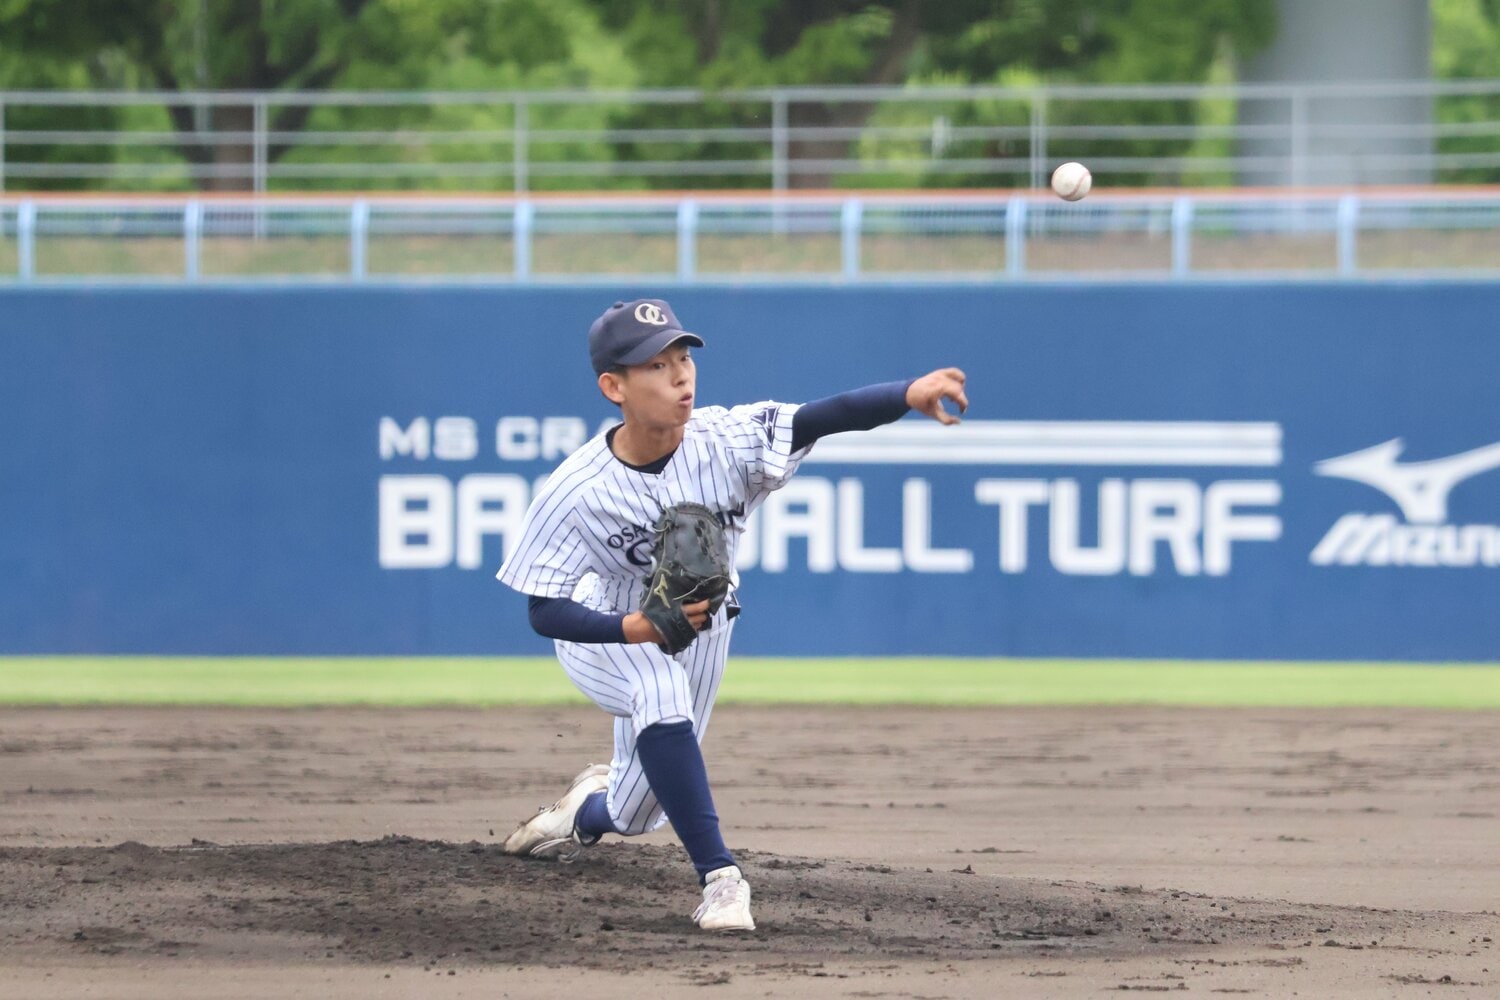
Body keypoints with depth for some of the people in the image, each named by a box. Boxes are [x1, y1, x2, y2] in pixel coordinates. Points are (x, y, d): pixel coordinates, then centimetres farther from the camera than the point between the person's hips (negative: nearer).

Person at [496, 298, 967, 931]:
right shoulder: (575, 493, -29)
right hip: (606, 634, -3)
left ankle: (586, 810, 51)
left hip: (700, 635, 3)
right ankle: (719, 878, -33)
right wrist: (637, 628, -44)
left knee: (633, 818, 11)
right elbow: (544, 611, -25)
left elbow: (824, 417, -42)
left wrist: (909, 395, -62)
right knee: (660, 691, -38)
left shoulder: (725, 441, -27)